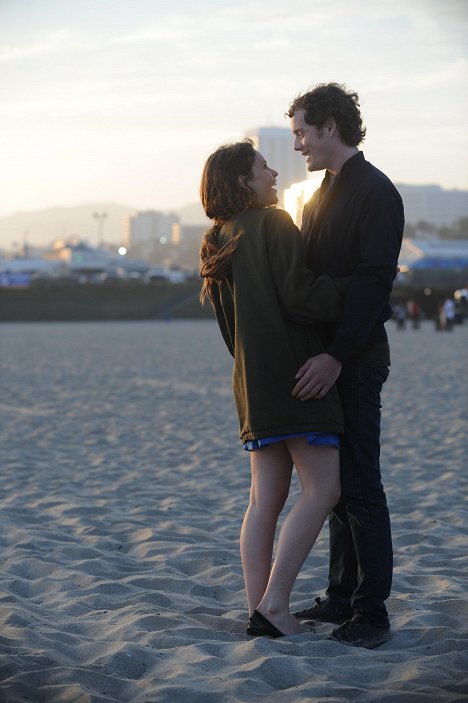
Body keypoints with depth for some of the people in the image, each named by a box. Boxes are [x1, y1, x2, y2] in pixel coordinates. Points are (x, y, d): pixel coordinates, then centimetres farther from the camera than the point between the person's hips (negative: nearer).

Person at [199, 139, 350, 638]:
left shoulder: (218, 242, 17)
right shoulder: (274, 225, -8)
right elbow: (300, 297, -16)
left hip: (253, 383, 9)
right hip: (294, 374, -9)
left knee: (267, 498, 7)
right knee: (323, 488, -7)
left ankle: (259, 610, 5)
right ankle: (274, 604, -12)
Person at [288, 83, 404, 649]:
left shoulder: (375, 192, -10)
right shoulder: (320, 196, 18)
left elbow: (374, 283, -19)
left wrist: (336, 357, -26)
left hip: (354, 361, -9)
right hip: (322, 358, 9)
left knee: (359, 485, -6)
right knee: (334, 481, 12)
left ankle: (372, 611, -1)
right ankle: (343, 596, 20)